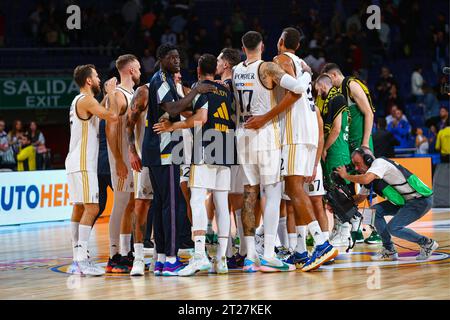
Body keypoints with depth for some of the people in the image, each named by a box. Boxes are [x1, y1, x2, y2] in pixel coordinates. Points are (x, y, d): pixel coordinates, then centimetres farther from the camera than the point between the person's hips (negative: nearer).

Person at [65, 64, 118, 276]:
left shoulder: (80, 101, 17)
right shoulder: (86, 100, -13)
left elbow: (99, 112, 32)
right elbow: (112, 116, -21)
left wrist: (108, 95, 25)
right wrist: (111, 94, -7)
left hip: (77, 162, 10)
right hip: (83, 164, -10)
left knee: (79, 208, 9)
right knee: (91, 208, -13)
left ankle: (78, 260, 10)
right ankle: (81, 260, -18)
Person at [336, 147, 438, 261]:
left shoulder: (379, 162, -15)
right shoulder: (370, 178, 12)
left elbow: (365, 179, -33)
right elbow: (360, 197, 20)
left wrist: (346, 176, -17)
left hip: (421, 200, -9)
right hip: (405, 201, 9)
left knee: (393, 227, -19)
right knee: (376, 211, 0)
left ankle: (427, 243, 0)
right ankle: (389, 251, 6)